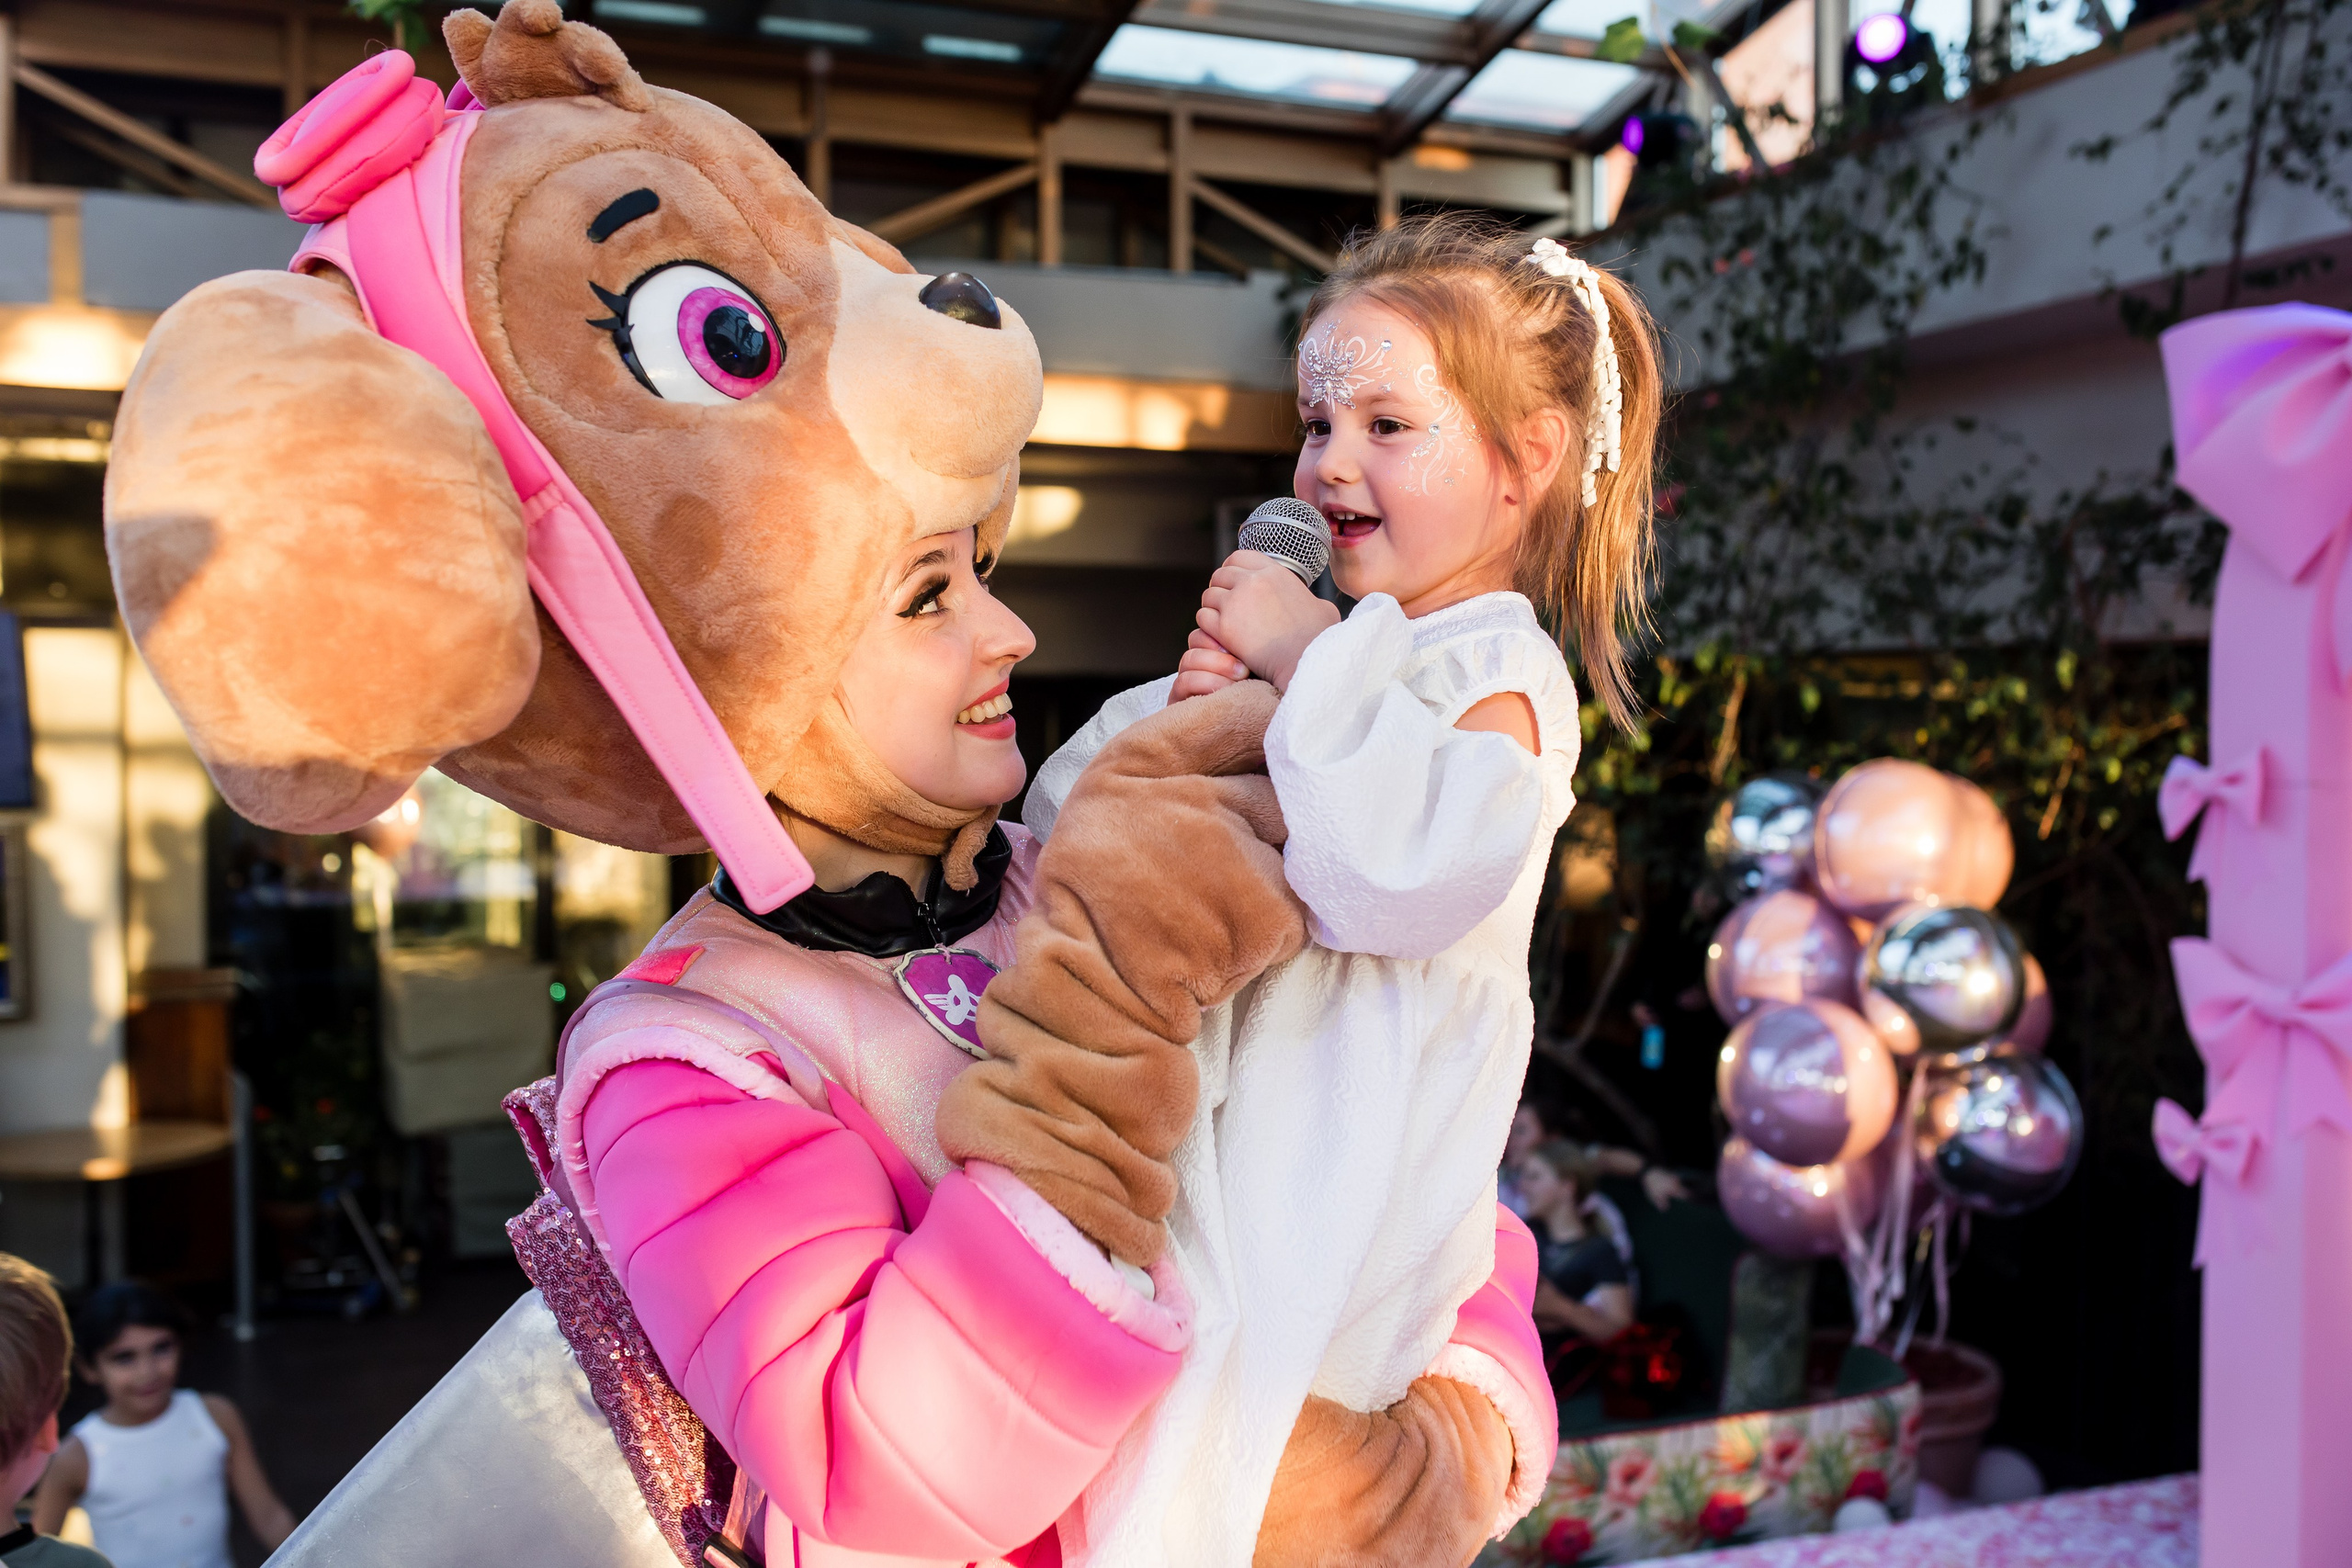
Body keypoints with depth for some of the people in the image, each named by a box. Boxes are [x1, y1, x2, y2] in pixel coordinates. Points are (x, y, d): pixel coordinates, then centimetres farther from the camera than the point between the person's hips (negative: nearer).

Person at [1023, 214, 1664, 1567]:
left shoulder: (1500, 676, -6)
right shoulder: (1333, 635, 16)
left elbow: (1408, 868, -29)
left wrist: (1306, 656, -19)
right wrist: (1186, 711, -7)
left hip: (1340, 1132, -8)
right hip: (1218, 1080, 8)